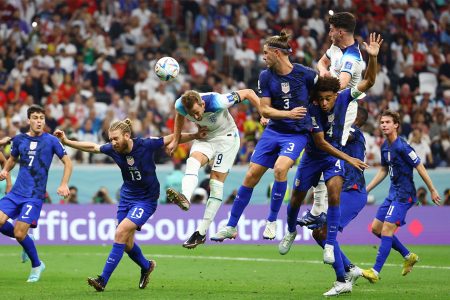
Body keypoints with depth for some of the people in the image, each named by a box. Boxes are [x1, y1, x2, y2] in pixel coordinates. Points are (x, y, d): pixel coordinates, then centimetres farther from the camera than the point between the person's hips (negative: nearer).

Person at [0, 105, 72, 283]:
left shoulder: (51, 141, -3)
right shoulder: (19, 139, 8)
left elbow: (67, 162, 3)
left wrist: (64, 185, -9)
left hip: (35, 195, -5)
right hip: (16, 192, 5)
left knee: (19, 233, -13)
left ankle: (36, 266, 12)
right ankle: (25, 240, 17)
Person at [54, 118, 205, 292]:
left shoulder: (146, 145, -20)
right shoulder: (113, 149, -9)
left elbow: (173, 139, -11)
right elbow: (92, 147, 3)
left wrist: (195, 136, -16)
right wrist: (66, 141, -3)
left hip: (146, 200, -6)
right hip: (126, 197, 6)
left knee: (121, 233, -20)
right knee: (127, 244, 9)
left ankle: (103, 280, -19)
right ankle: (146, 266, 42)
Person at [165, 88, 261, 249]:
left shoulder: (217, 102, -34)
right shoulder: (181, 105, -20)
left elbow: (248, 93, -21)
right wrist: (175, 140, 11)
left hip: (226, 137, -4)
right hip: (205, 137, 4)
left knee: (216, 181, -11)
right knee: (193, 160, -29)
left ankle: (201, 232, -10)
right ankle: (185, 198, -54)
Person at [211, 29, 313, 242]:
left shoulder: (305, 73, -13)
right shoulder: (266, 76, -3)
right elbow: (264, 110, -5)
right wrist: (288, 114, -20)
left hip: (297, 133, -4)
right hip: (273, 131, 4)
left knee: (280, 168, -28)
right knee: (251, 176, 1)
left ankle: (272, 221, -9)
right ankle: (231, 226, 14)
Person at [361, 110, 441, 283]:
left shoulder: (402, 147, -18)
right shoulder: (385, 147, 9)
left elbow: (420, 168, -14)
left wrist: (432, 191, -10)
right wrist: (366, 189, 21)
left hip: (404, 195, -10)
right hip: (393, 193, 10)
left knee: (386, 230, -15)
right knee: (376, 228, 11)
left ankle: (375, 272, -15)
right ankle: (408, 256, 22)